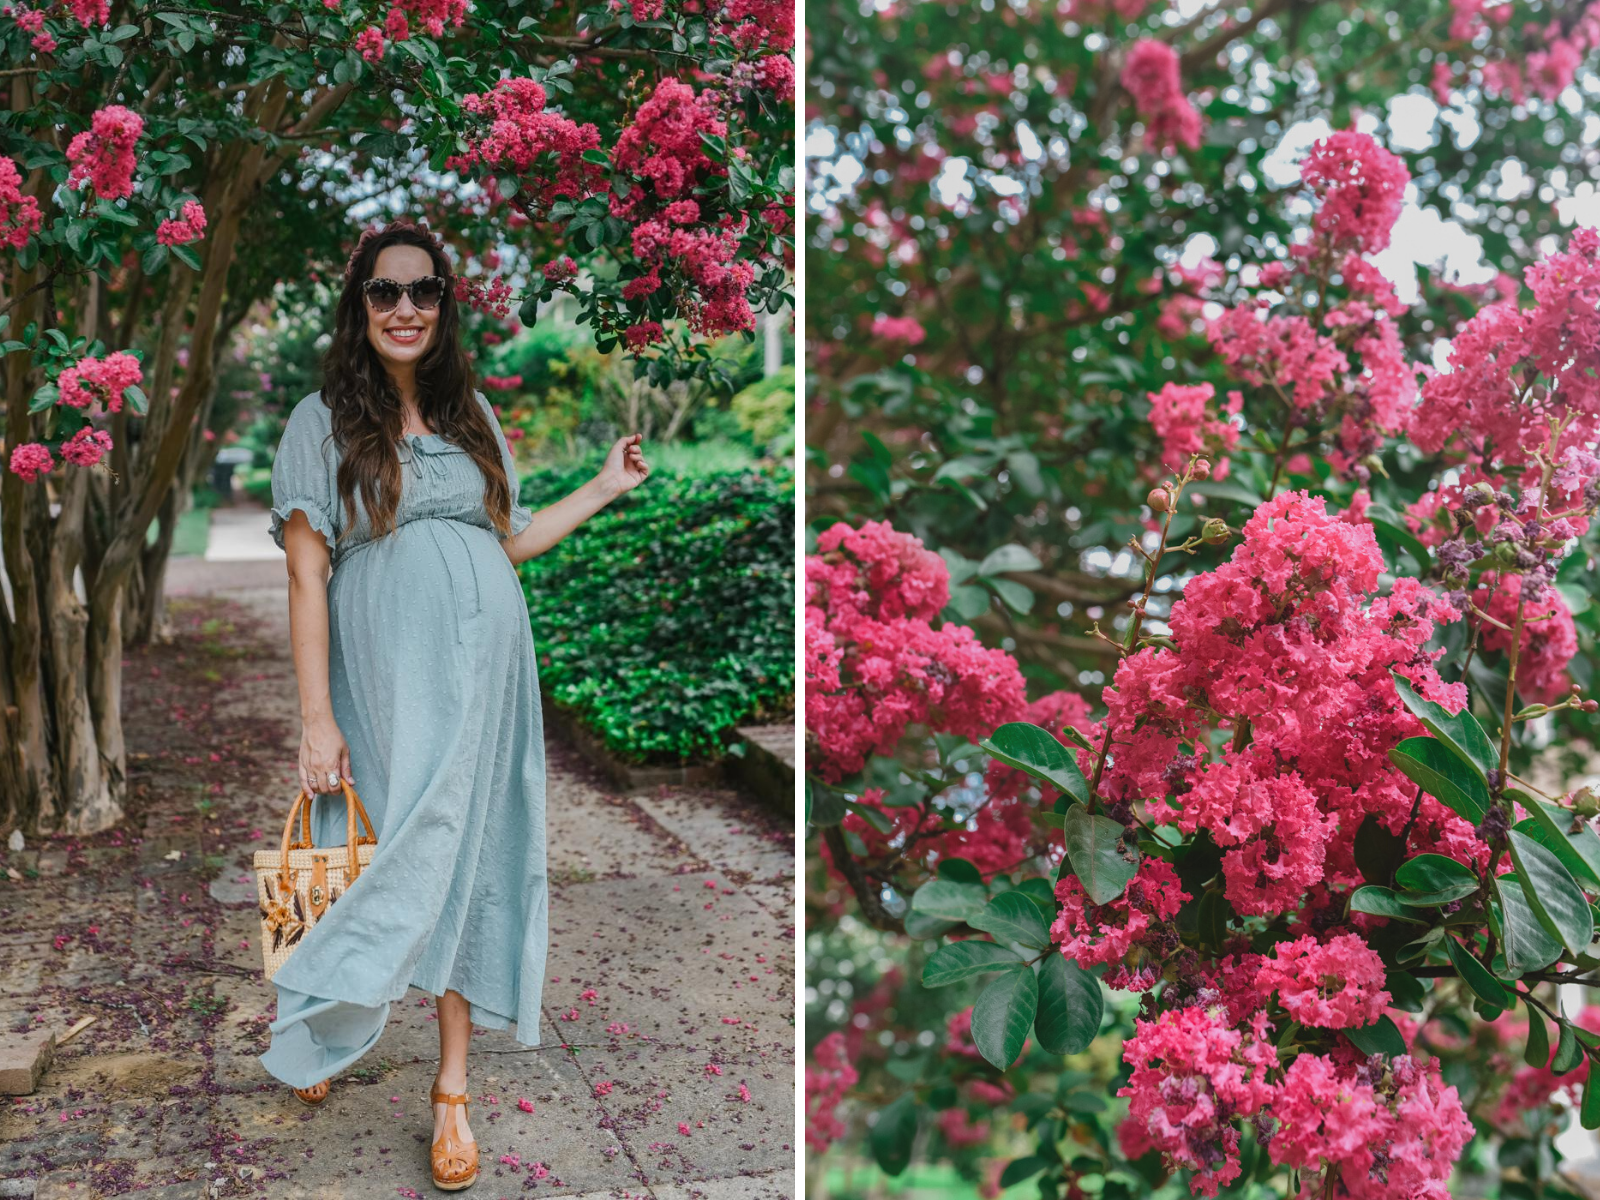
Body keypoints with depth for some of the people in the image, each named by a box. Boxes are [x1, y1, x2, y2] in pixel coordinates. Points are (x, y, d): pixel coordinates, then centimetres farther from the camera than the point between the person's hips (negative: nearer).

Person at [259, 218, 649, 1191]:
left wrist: (605, 488, 20)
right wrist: (317, 718, -10)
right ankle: (322, 1038, 25)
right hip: (386, 674, -3)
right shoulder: (324, 421, 1)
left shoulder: (473, 414, 14)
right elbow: (308, 574, -5)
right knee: (396, 853, -1)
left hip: (485, 667, 3)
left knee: (465, 857, 4)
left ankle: (452, 1085, 11)